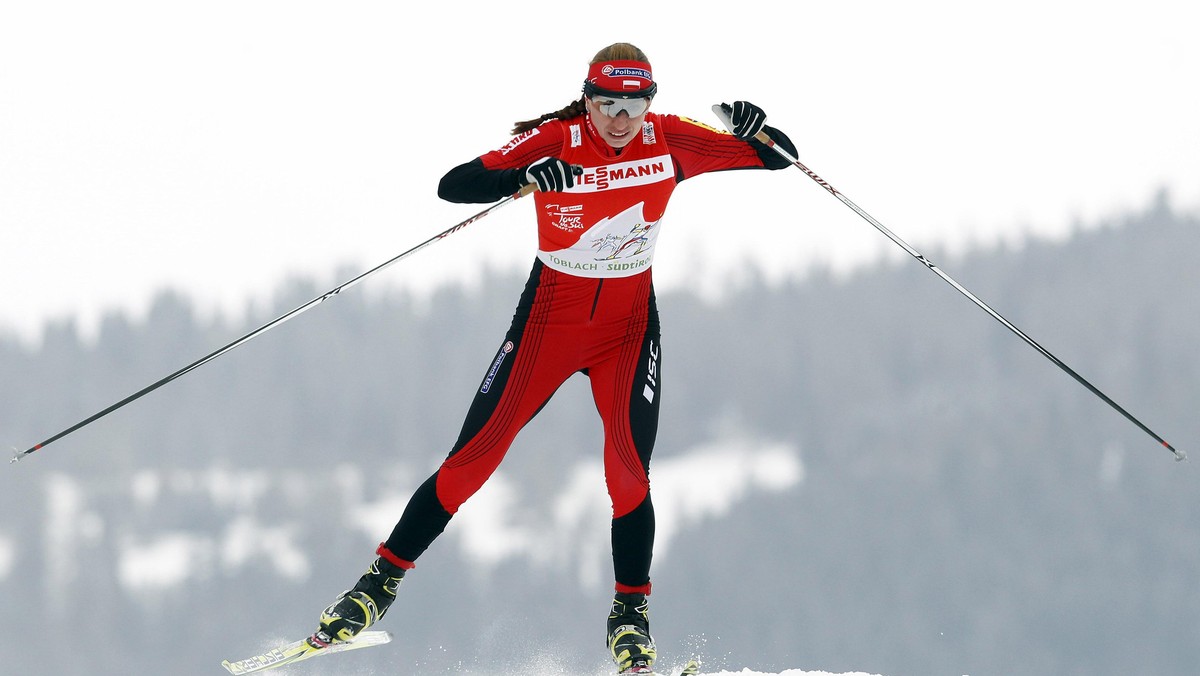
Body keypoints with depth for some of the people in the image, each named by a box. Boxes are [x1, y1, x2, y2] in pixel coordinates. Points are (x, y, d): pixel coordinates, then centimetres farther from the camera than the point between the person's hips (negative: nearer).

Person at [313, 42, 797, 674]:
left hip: (629, 326, 1)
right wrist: (523, 178, -42)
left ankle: (630, 616, 0)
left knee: (628, 473, -14)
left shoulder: (670, 141, -9)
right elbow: (454, 186, -24)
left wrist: (756, 130, -27)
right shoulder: (554, 142, -16)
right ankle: (381, 581, 8)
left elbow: (780, 157, -4)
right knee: (471, 461, -3)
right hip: (550, 318, -1)